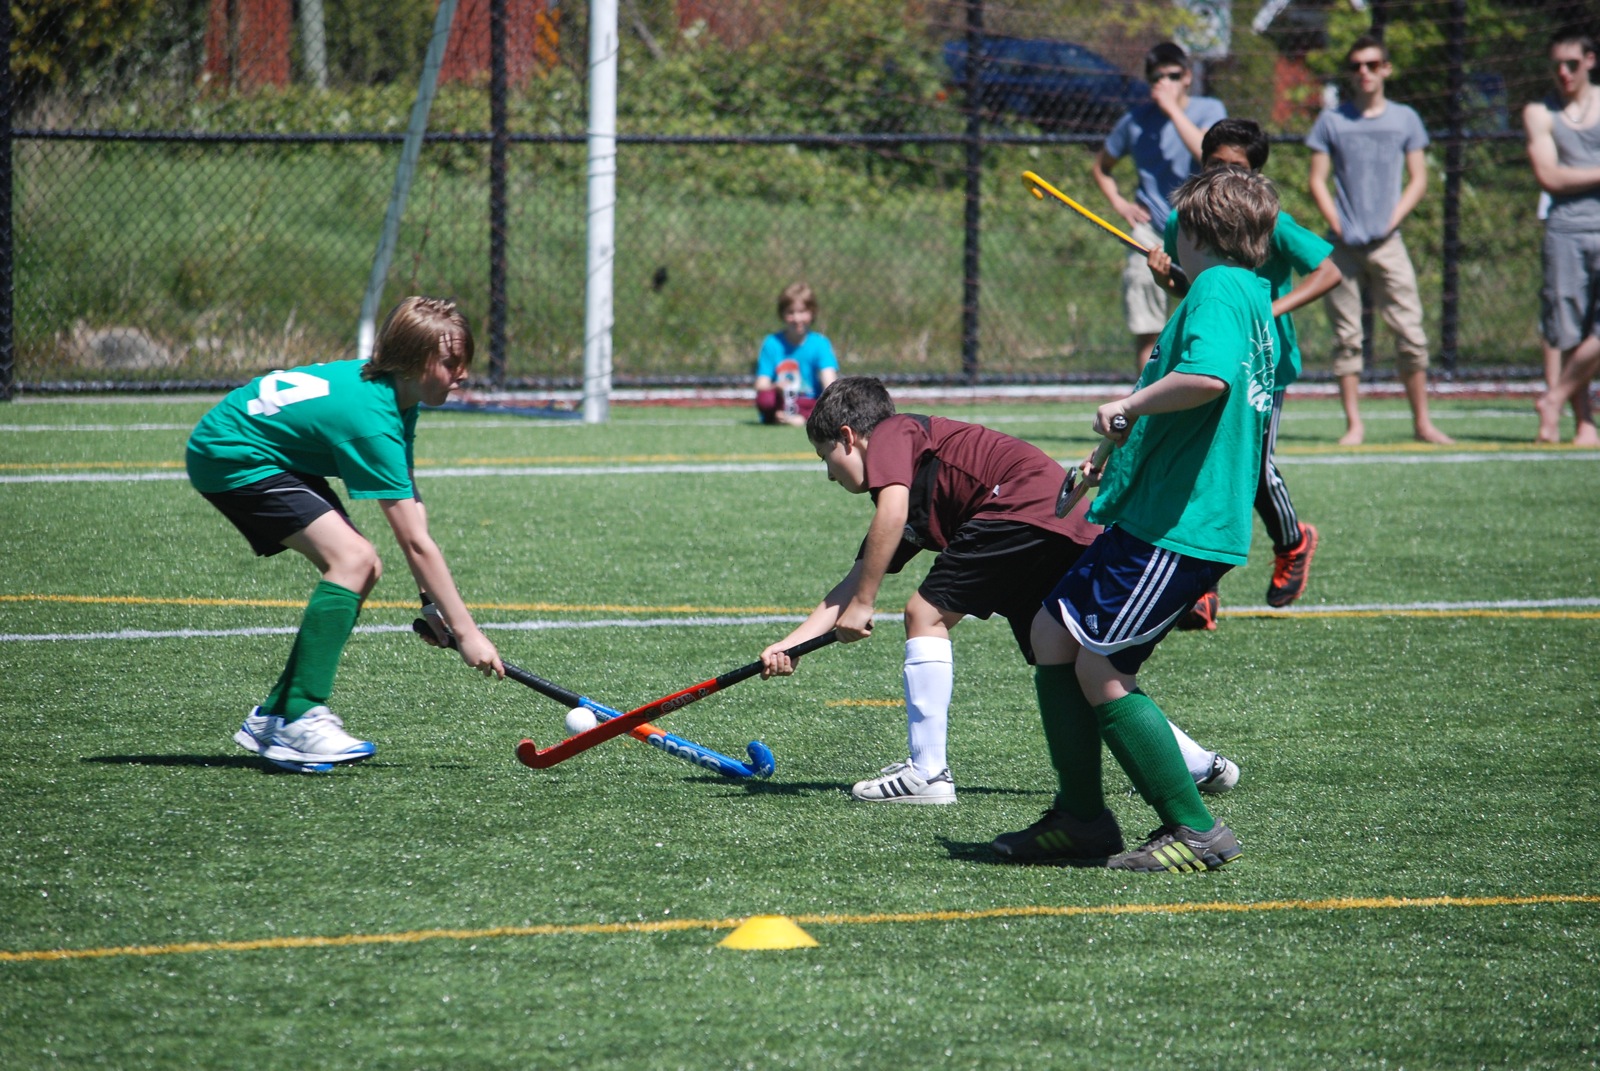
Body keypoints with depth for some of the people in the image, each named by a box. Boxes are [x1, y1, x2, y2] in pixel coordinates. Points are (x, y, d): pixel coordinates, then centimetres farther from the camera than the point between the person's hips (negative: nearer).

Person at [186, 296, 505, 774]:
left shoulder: (395, 394, 0)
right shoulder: (371, 420, -29)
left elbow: (412, 507, 2)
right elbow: (415, 542, -27)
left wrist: (434, 603, -5)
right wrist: (465, 632, -24)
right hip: (231, 458, -10)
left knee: (362, 569, 5)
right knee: (352, 557, -23)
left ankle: (273, 717, 8)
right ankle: (301, 721, -26)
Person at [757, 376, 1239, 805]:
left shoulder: (891, 434, 5)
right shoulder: (914, 504, 30)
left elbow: (892, 514, -14)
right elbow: (850, 585, 31)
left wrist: (863, 605, -10)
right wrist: (788, 644, 28)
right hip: (1074, 534, 10)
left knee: (926, 614, -3)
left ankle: (927, 771, -4)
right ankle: (1199, 764, 21)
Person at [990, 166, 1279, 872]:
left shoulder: (1218, 289, -12)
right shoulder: (1253, 302, 19)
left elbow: (1209, 376, -33)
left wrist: (1129, 406, -19)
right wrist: (1121, 460, 31)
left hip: (1177, 526, -10)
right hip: (1151, 515, 10)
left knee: (1100, 670, -10)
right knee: (1052, 635, 12)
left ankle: (1195, 832, -5)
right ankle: (1080, 818, 17)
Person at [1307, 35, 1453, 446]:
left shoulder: (1405, 119, 9)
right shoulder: (1332, 121, 7)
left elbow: (1418, 180, 9)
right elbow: (1318, 181, 6)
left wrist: (1392, 221, -4)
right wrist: (1339, 227, -5)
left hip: (1387, 242, 0)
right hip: (1343, 244, 0)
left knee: (1411, 334, -6)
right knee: (1347, 337, -1)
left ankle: (1422, 421, 0)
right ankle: (1354, 424, 4)